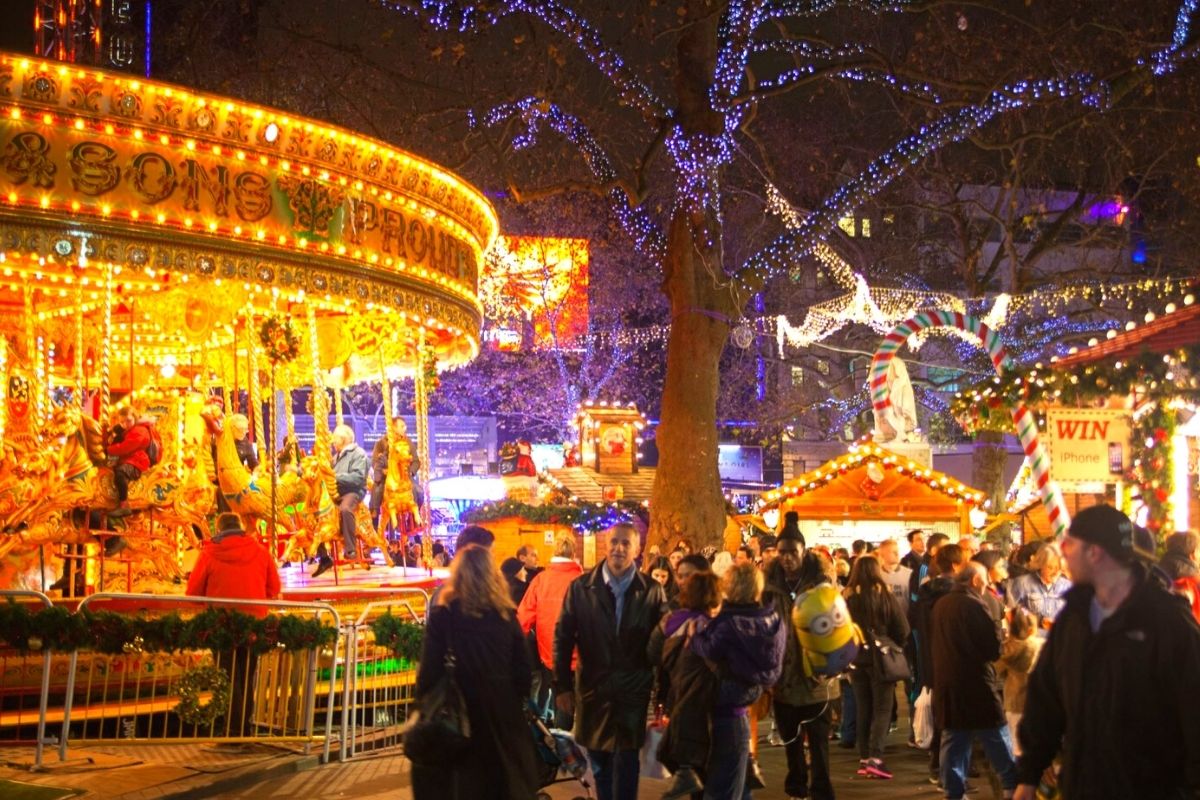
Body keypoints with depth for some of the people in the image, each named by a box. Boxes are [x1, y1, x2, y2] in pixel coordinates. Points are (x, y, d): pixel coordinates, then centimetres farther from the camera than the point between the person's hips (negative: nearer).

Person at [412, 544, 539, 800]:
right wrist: (518, 701, 13)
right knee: (505, 778, 15)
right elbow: (522, 665, 2)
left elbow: (430, 668, -10)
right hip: (502, 706, 2)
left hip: (461, 707, -2)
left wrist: (423, 708, 1)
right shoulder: (505, 612, 1)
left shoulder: (443, 613, -7)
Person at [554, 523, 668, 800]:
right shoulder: (581, 587, -1)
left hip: (633, 691, -2)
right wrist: (562, 686, -2)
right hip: (592, 690, 2)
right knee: (598, 762, 13)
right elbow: (563, 637, 1)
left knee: (626, 764, -1)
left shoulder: (651, 591, -3)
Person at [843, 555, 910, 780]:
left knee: (863, 710, 14)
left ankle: (864, 758, 15)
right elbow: (902, 629, -6)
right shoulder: (884, 595, -10)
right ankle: (875, 757, -12)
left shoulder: (847, 598, -5)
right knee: (882, 709, 2)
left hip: (856, 659, 3)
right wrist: (892, 647, 11)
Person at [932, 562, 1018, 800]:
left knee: (953, 743, 10)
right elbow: (995, 647, -14)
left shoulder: (940, 605, 8)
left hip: (946, 685, 7)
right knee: (998, 744, 5)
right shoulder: (974, 606, -15)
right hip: (977, 687, -7)